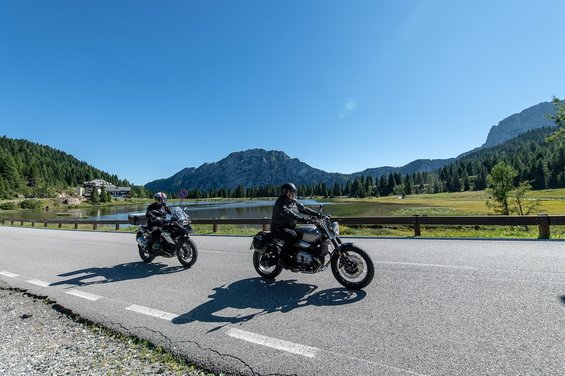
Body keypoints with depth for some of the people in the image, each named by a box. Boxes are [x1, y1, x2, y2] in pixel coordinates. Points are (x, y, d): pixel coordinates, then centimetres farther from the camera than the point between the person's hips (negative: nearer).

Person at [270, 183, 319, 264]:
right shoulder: (280, 202, -16)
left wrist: (316, 214, -4)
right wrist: (302, 219, -44)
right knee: (292, 236, -33)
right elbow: (289, 214, -32)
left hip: (291, 227, 9)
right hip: (279, 228, -9)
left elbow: (304, 209, 10)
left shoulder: (294, 202, 11)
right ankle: (283, 256, -19)